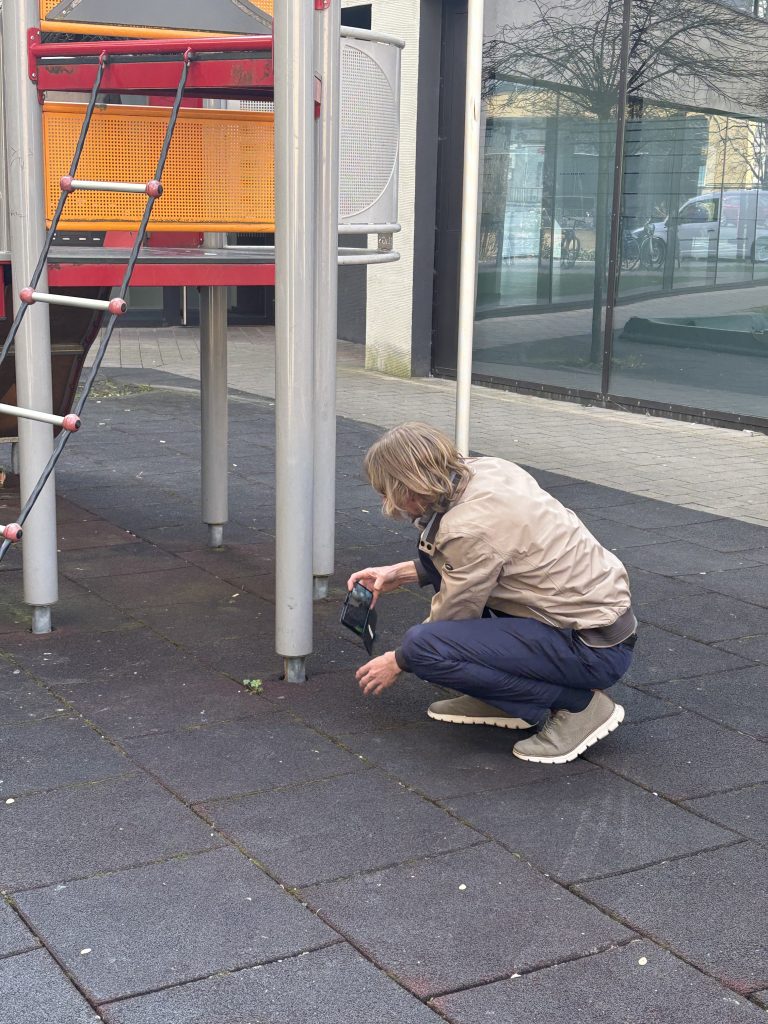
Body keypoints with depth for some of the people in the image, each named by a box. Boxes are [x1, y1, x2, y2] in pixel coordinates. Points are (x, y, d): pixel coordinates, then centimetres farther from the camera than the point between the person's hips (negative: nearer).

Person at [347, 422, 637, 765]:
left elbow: (452, 617, -9)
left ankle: (580, 704, -7)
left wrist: (397, 662, 8)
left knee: (421, 646, -20)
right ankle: (498, 698, 15)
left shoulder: (469, 529, -24)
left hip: (597, 649, -10)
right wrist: (401, 573, 15)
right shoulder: (487, 469, 0)